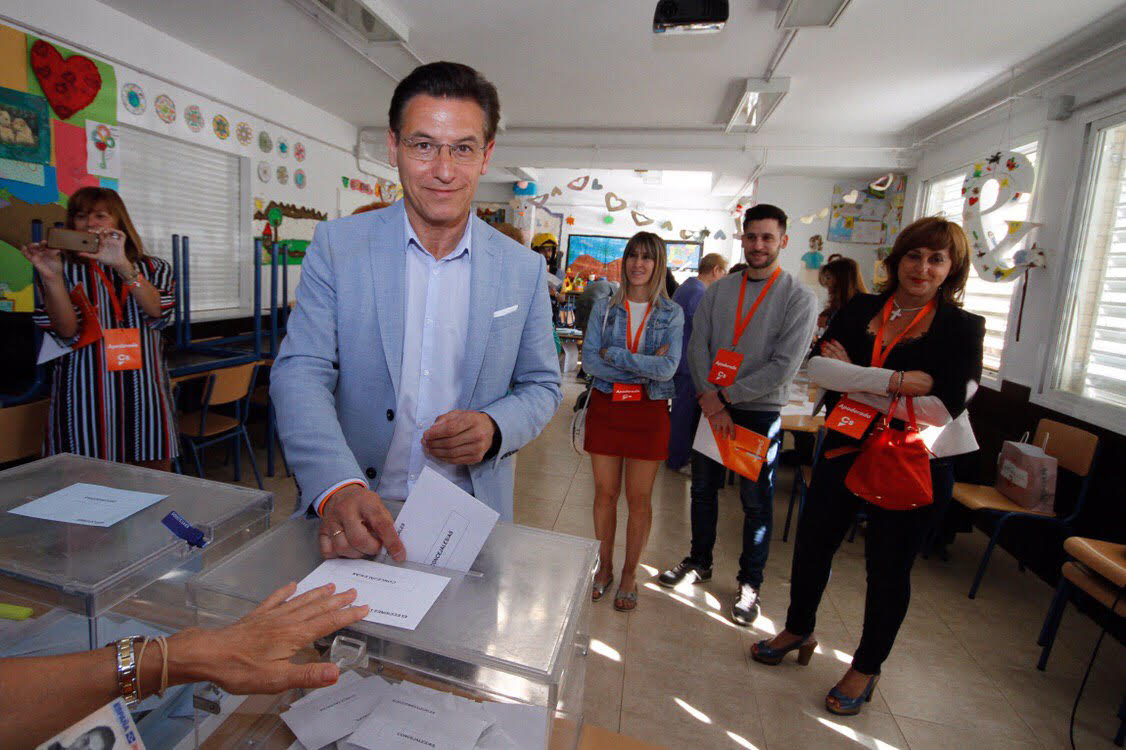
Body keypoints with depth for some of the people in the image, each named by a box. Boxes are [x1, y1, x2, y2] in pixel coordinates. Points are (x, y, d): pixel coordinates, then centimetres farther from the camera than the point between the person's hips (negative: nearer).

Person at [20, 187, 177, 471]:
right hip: (86, 398, 0)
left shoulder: (153, 268, 11)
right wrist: (52, 277, -18)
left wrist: (123, 265, -22)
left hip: (145, 397, 1)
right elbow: (67, 332, -5)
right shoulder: (65, 269, 9)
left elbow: (157, 312, -9)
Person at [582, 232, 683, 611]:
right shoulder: (605, 307, 3)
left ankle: (629, 573, 27)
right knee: (605, 493, 10)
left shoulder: (672, 313, 0)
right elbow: (589, 359, -8)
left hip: (649, 410, -1)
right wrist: (643, 367, -16)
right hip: (605, 406, 1)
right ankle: (604, 566, 30)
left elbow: (668, 367, -13)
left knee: (639, 499, 8)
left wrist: (614, 355, -15)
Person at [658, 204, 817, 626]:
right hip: (712, 406, 4)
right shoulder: (718, 290, 5)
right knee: (703, 489, 15)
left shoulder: (799, 298, -6)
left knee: (756, 502, 8)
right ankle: (700, 562, 36)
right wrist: (709, 399, -13)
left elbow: (783, 367, -13)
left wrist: (726, 395, -14)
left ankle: (750, 583, 27)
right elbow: (697, 347, 0)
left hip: (760, 412, -3)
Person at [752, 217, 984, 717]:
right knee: (812, 545, 14)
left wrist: (855, 376, -15)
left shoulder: (963, 327, -5)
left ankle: (866, 667, 35)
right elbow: (820, 367, -11)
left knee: (888, 568, 12)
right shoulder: (860, 309, 3)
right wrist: (907, 384, -19)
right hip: (846, 450, 3)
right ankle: (799, 631, 41)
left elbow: (947, 402, -18)